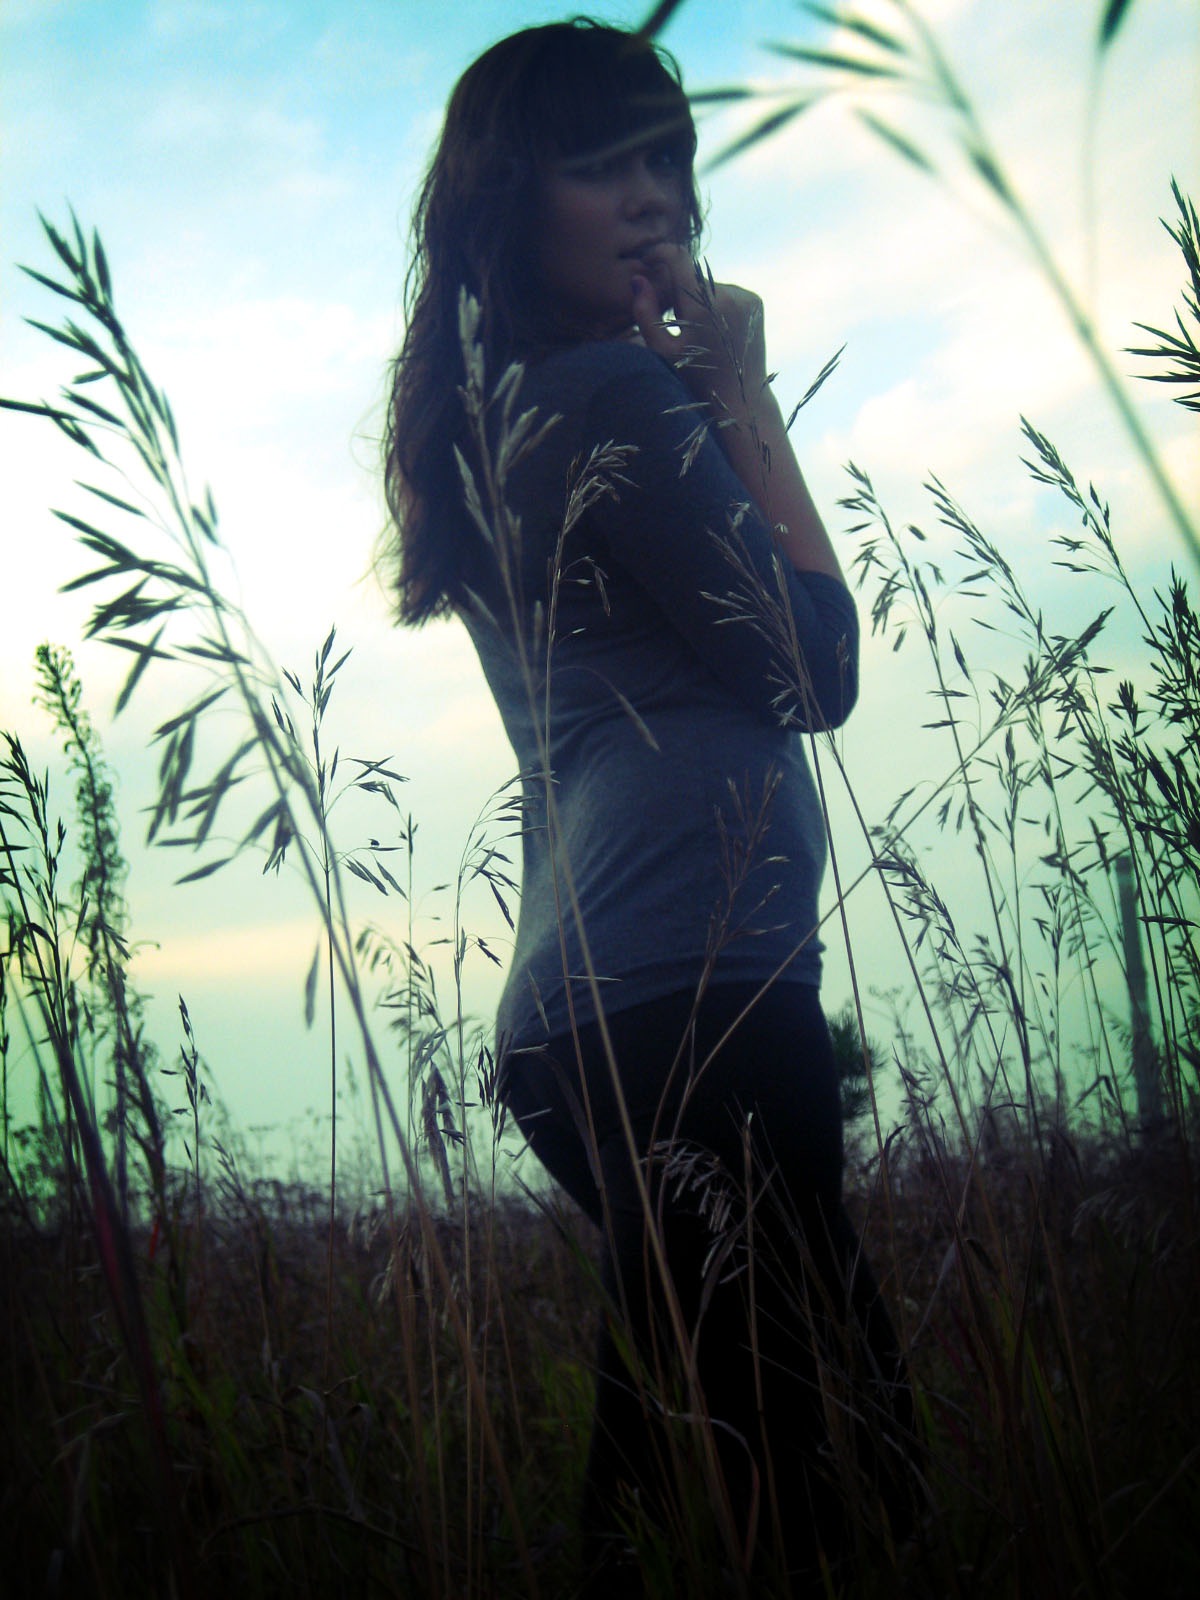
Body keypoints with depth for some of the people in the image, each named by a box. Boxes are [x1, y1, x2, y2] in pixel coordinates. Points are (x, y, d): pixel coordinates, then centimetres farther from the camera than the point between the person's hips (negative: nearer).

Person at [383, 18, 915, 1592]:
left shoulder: (493, 421, 21)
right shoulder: (612, 390, -7)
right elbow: (817, 666, -4)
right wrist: (746, 400, 1)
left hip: (586, 1008, 10)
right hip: (689, 992, -10)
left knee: (677, 1448, 10)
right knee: (795, 1466, -9)